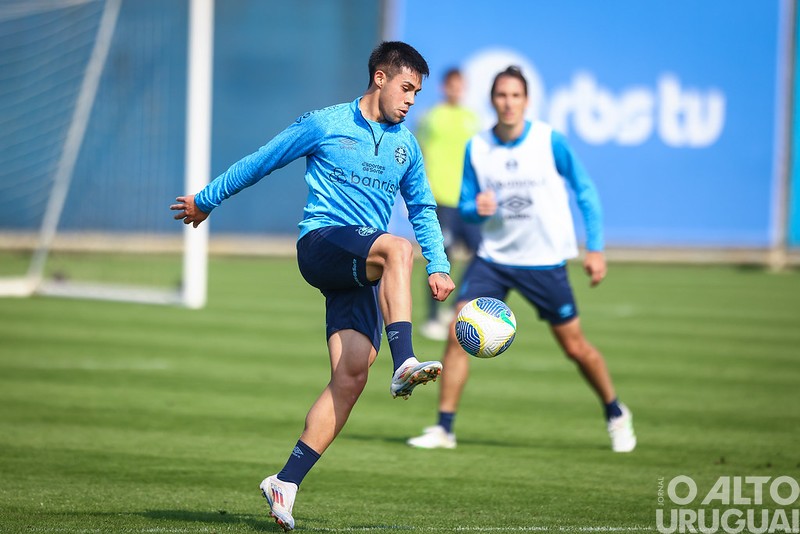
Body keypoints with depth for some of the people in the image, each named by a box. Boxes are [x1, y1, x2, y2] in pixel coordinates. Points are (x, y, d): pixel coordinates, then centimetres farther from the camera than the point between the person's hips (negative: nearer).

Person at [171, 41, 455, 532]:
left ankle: (286, 483, -8)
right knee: (397, 248, -35)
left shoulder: (405, 145, 17)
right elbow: (263, 161, 11)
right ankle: (404, 365, -48)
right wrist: (207, 200, 17)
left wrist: (439, 267, 14)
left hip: (363, 271, 5)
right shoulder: (324, 125, 2)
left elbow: (423, 209, 27)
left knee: (352, 374, -12)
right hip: (321, 244, -5)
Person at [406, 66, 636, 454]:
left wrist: (595, 248, -6)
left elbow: (585, 191, -1)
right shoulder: (477, 148, -2)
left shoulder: (550, 141, -10)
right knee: (458, 333, -12)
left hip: (544, 261, -2)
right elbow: (465, 206, 5)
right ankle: (443, 428, -4)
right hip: (493, 257, 2)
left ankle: (616, 415, 29)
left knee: (575, 346, 4)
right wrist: (477, 209, -19)